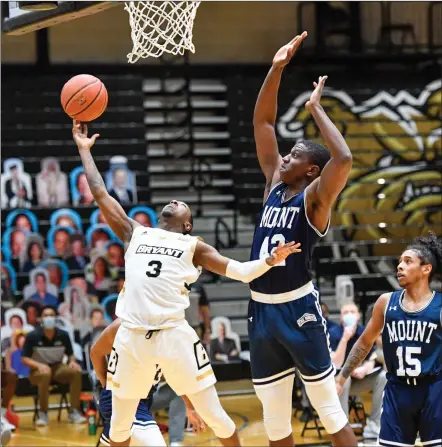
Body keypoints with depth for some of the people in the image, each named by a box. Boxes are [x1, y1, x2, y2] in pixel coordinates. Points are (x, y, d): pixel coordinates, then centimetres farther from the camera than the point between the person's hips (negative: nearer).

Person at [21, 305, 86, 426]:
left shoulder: (63, 335, -2)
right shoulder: (33, 336, -10)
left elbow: (70, 355, 10)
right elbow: (25, 359, -8)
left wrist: (72, 362, -14)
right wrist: (39, 365, -27)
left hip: (58, 368, 3)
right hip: (38, 370, -3)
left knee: (76, 371, -27)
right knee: (45, 374, -39)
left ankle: (74, 412, -20)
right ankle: (43, 414, -25)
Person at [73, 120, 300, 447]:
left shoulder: (193, 246, 13)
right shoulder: (135, 233, 18)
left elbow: (240, 271, 7)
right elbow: (101, 195, 20)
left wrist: (271, 261, -11)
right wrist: (84, 149, 23)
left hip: (174, 335, -2)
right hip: (131, 337, 2)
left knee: (215, 416, 0)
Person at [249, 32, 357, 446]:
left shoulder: (314, 198, -7)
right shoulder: (275, 184, 11)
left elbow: (343, 159, -28)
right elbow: (261, 122, 13)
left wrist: (315, 108, -17)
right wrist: (277, 69, 3)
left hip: (298, 310, -7)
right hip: (261, 312, 7)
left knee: (329, 412, -3)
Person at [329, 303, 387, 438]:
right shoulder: (333, 333, -16)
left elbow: (371, 360, 0)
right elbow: (336, 365, -24)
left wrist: (364, 369, -24)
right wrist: (345, 339, -34)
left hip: (358, 380, 4)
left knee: (383, 377, -19)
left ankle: (373, 426, -17)